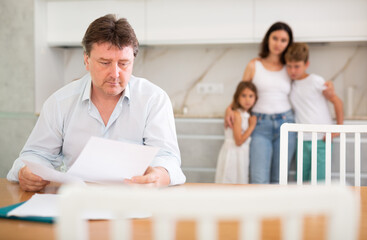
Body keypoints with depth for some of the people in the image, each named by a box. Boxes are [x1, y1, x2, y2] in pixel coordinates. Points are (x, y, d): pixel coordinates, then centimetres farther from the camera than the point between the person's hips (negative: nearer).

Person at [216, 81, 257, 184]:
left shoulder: (248, 115, 8)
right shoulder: (237, 115, -16)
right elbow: (239, 141, -19)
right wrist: (252, 126, -13)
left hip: (243, 155, 8)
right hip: (233, 155, -8)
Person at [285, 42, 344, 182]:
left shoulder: (315, 80, -7)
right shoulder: (290, 85, 9)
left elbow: (337, 102, -5)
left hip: (322, 139, -5)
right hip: (302, 140, 5)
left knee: (318, 182, -7)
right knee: (301, 182, 6)